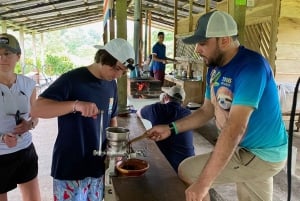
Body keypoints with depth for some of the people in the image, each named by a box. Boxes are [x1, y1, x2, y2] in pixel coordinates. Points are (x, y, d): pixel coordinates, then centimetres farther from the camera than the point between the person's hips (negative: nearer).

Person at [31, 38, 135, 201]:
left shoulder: (112, 85, 3)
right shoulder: (72, 79, -16)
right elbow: (37, 109, -23)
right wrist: (75, 105, -37)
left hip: (97, 167, 6)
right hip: (70, 169, -6)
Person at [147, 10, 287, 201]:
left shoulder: (251, 66, -27)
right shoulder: (215, 68, 0)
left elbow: (235, 128, -35)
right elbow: (207, 111, 9)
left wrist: (203, 182, -35)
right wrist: (171, 128, -2)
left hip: (262, 154, -8)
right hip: (249, 148, 8)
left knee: (186, 171, -6)